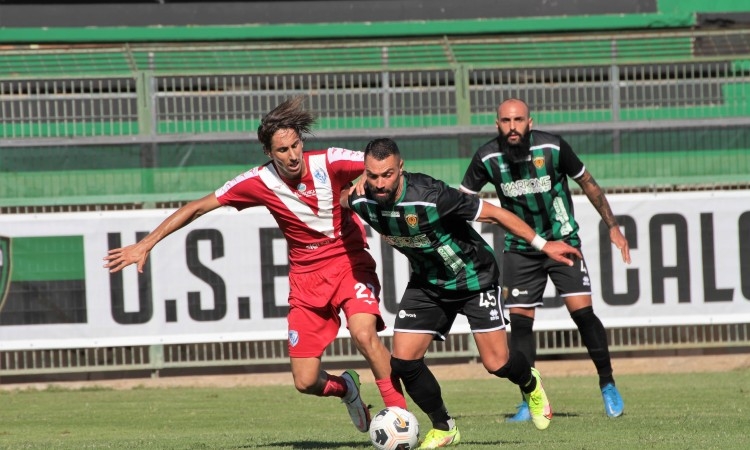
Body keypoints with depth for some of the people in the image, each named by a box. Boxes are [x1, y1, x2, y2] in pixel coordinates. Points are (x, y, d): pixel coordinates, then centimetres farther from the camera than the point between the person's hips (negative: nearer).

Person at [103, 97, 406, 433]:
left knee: (363, 332, -31)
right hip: (306, 276, 2)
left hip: (350, 263, -2)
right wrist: (145, 245, -4)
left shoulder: (330, 163, -15)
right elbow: (197, 208, -3)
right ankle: (345, 389, 32)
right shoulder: (259, 182, -11)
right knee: (305, 382, -4)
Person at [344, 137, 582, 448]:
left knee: (496, 363, -4)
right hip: (426, 282, 4)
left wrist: (542, 245, -20)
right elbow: (344, 198, 9)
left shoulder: (429, 196, -34)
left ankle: (531, 385, 34)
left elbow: (492, 213, -24)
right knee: (403, 361, -7)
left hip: (473, 277, -4)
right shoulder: (362, 202, -20)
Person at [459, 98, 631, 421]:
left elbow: (587, 183, -1)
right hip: (520, 248, 2)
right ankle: (529, 401, 6)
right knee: (519, 321, -5)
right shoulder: (487, 158, -12)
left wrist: (612, 226, 2)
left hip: (562, 240, -2)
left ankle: (607, 385, 4)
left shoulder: (553, 148, -15)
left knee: (582, 311, -12)